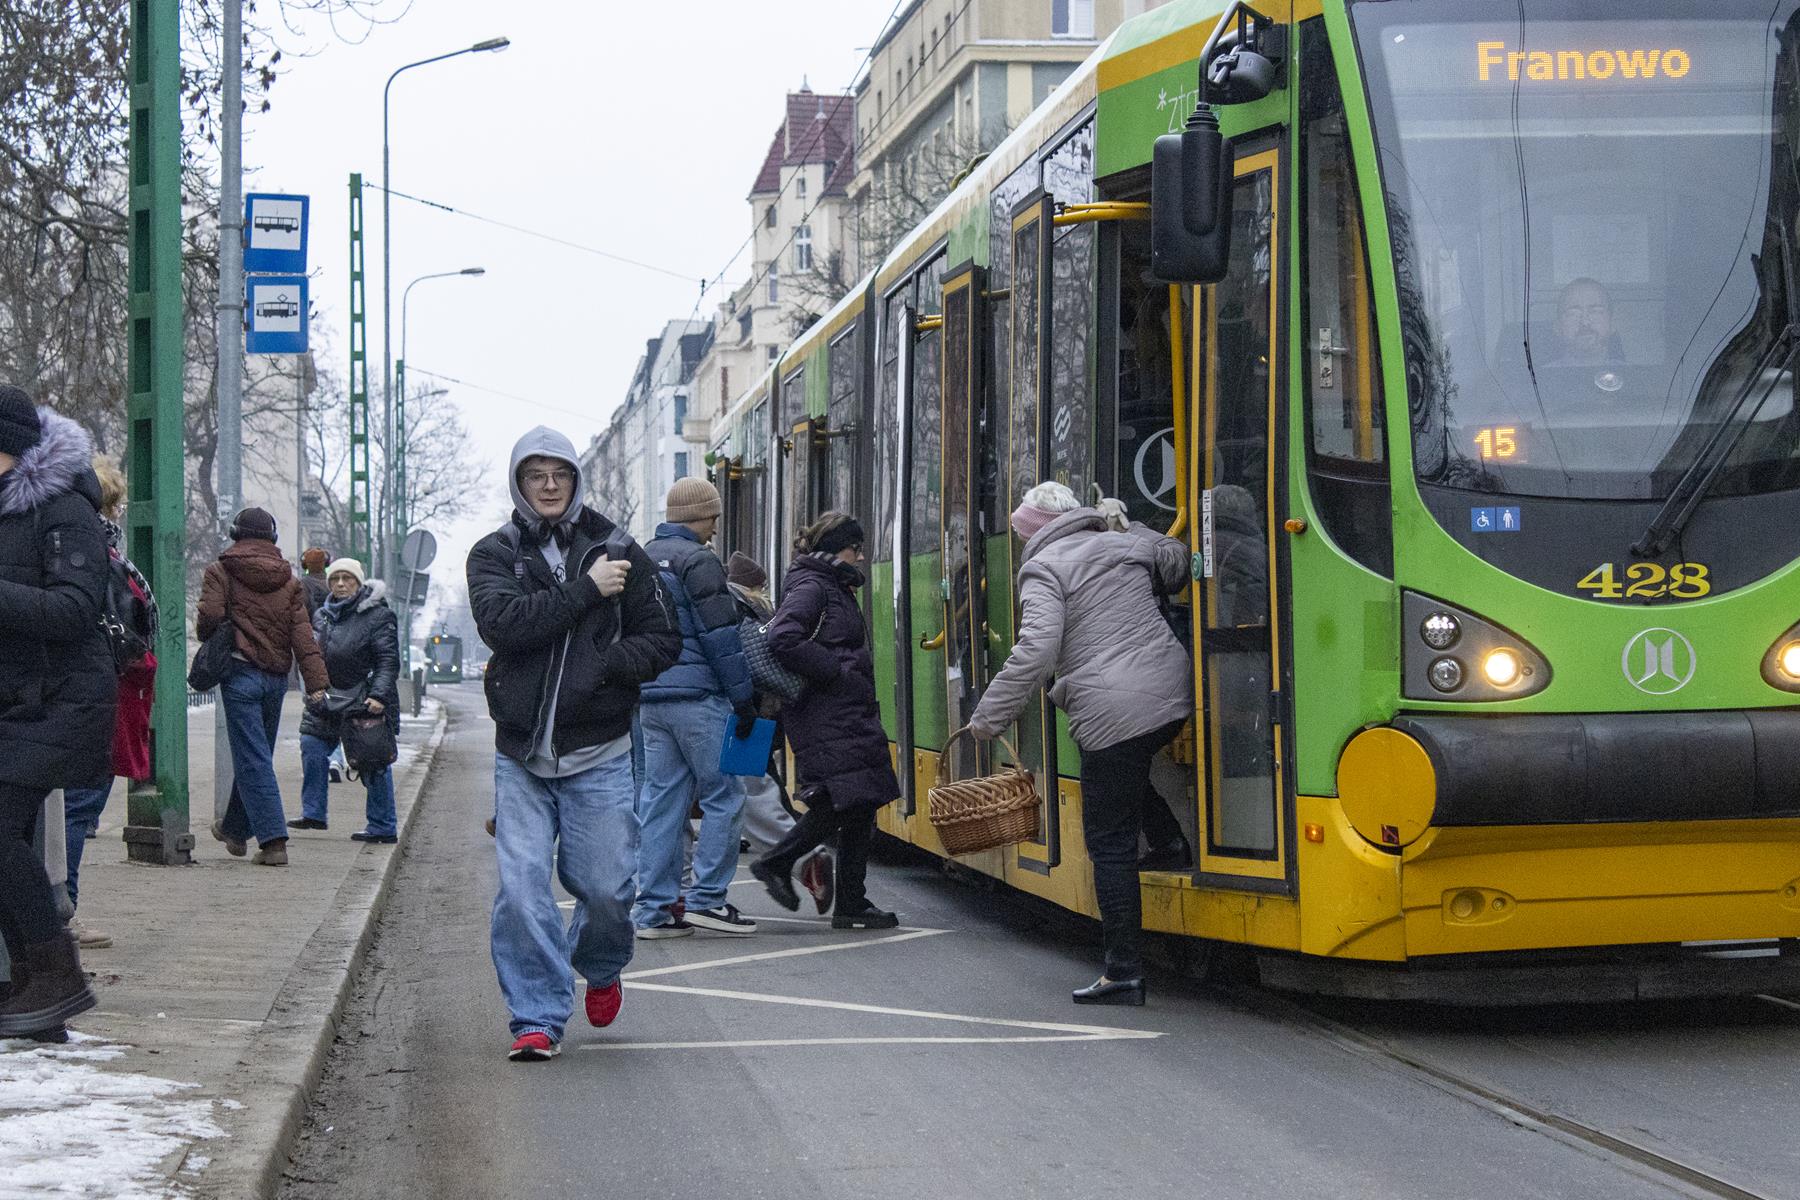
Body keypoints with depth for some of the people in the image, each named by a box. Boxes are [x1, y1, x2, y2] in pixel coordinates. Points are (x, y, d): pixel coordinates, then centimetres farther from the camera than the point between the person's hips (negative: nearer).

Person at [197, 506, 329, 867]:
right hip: (277, 677, 5)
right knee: (257, 755, 18)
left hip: (240, 673, -4)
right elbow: (302, 634, 1)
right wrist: (316, 682, -5)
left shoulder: (220, 571, -1)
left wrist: (205, 638, 9)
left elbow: (209, 617, -14)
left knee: (252, 759, -5)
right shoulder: (288, 580, 9)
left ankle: (273, 841, -13)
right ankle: (235, 829, 35)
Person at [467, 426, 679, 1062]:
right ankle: (538, 1018, 4)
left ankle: (601, 967, 35)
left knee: (607, 888, 2)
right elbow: (502, 622, -15)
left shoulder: (618, 551, 6)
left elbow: (661, 640, 7)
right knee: (522, 889, -7)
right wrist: (585, 592, -15)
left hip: (598, 754, 0)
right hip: (520, 755, 0)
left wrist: (604, 666, -11)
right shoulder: (494, 554, 4)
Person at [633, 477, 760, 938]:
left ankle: (655, 908, 6)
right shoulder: (696, 561, -10)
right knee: (723, 797, -1)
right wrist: (743, 698, -10)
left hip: (650, 700, 8)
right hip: (696, 696, -8)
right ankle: (707, 898, -3)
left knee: (660, 799, 7)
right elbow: (720, 638, -13)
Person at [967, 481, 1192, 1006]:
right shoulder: (1126, 545, 15)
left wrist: (989, 716, -10)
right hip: (1172, 695, 7)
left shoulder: (1043, 569, -2)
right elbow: (1177, 562, 32)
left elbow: (1036, 650, -15)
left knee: (1110, 842, -1)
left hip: (1114, 716, -7)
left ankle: (1124, 972, 0)